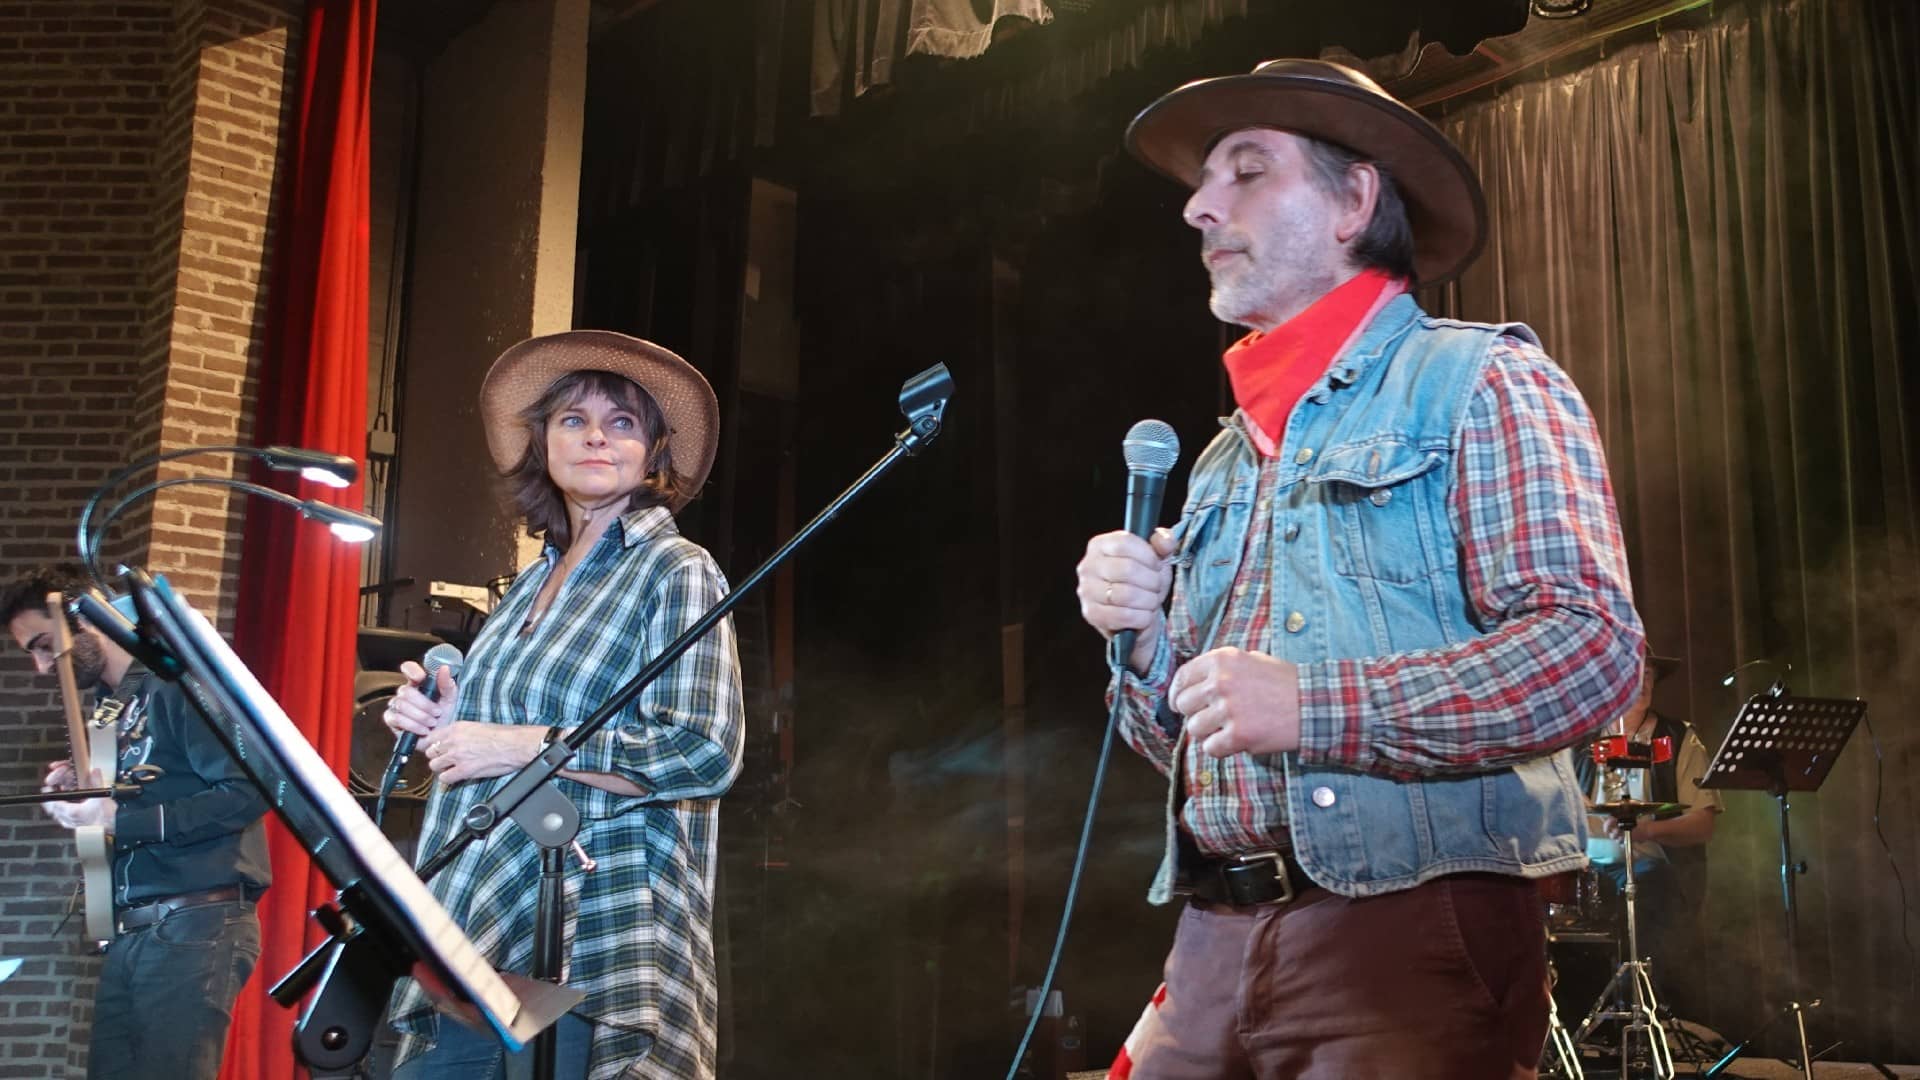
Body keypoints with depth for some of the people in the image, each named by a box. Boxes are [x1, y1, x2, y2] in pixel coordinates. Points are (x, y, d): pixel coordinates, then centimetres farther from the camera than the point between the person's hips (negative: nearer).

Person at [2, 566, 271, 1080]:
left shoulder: (179, 680, -8)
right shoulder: (107, 706, 18)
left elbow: (246, 792, -19)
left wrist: (117, 818, -18)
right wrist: (81, 793, 5)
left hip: (197, 924, -8)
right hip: (127, 931, 9)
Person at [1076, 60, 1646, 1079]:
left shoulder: (1480, 382, -1)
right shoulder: (1225, 461, 19)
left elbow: (1593, 648, -14)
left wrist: (1316, 709, -20)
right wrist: (1147, 643, 0)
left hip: (1412, 929, -6)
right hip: (1214, 942, 6)